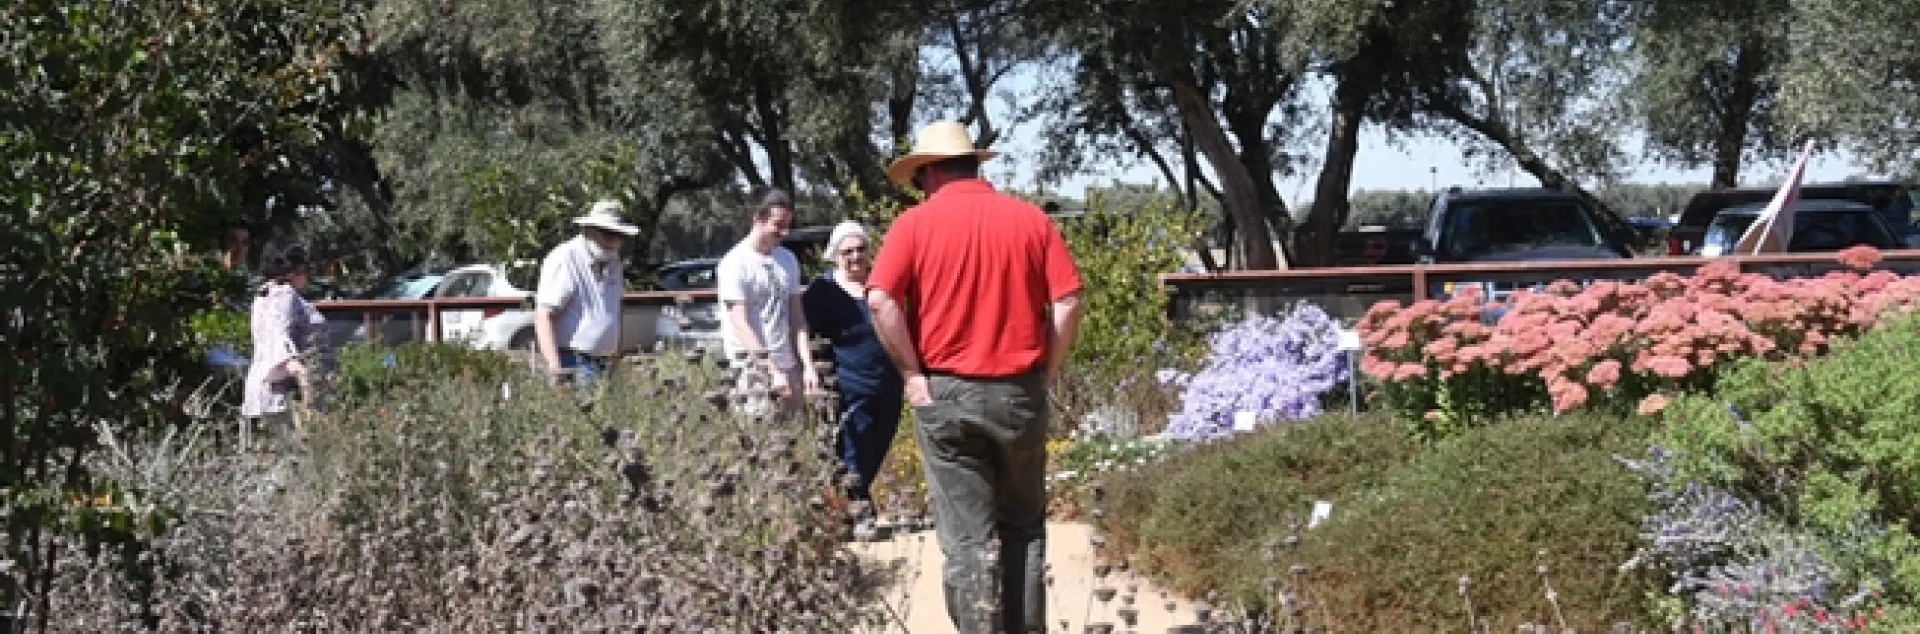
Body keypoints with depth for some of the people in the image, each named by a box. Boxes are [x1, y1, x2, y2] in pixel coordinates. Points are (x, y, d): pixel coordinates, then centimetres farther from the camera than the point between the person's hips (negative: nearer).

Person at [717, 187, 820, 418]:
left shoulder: (788, 261, 13)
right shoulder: (735, 264, -6)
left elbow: (797, 318, 15)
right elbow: (741, 325, -12)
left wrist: (808, 365, 4)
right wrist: (771, 371, -18)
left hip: (788, 368, 6)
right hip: (754, 372, -6)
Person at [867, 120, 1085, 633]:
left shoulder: (916, 224, -3)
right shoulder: (1031, 219, 3)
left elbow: (880, 301, -14)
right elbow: (1069, 301, -4)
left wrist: (912, 374, -6)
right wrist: (1046, 373, 4)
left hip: (945, 394, -2)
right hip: (1019, 393, 2)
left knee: (965, 536, 3)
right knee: (1024, 524, 16)